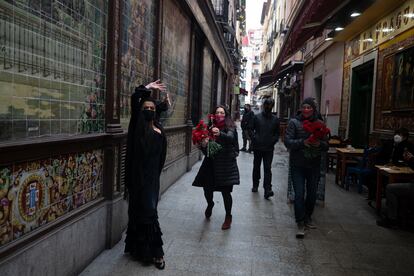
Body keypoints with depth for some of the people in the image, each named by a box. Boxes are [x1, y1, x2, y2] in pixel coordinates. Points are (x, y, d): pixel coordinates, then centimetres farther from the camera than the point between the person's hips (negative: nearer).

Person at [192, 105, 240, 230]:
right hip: (211, 163, 3)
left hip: (226, 164, -3)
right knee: (207, 187, 1)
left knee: (225, 191, -4)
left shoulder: (230, 127, -2)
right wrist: (204, 145, -15)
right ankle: (210, 204, 38)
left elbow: (230, 137, -26)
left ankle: (228, 217, 21)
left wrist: (220, 134, -45)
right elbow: (205, 150, 8)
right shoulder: (211, 127, 6)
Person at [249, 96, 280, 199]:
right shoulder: (257, 117, 2)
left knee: (268, 169, -6)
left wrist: (273, 140, -5)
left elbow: (277, 133, 12)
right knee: (256, 167, 14)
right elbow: (251, 129, 4)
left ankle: (267, 190, -9)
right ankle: (255, 185, 30)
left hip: (269, 148, 0)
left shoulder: (275, 119, 6)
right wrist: (254, 139, -10)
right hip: (257, 147, 0)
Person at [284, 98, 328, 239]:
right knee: (299, 194, -5)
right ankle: (300, 224, 6)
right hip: (298, 165, -3)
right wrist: (303, 142, -26)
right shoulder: (294, 122, -3)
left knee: (312, 194, 14)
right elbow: (287, 141, -11)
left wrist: (320, 144, -19)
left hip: (314, 165, 3)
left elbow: (326, 146, 3)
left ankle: (307, 217, 35)